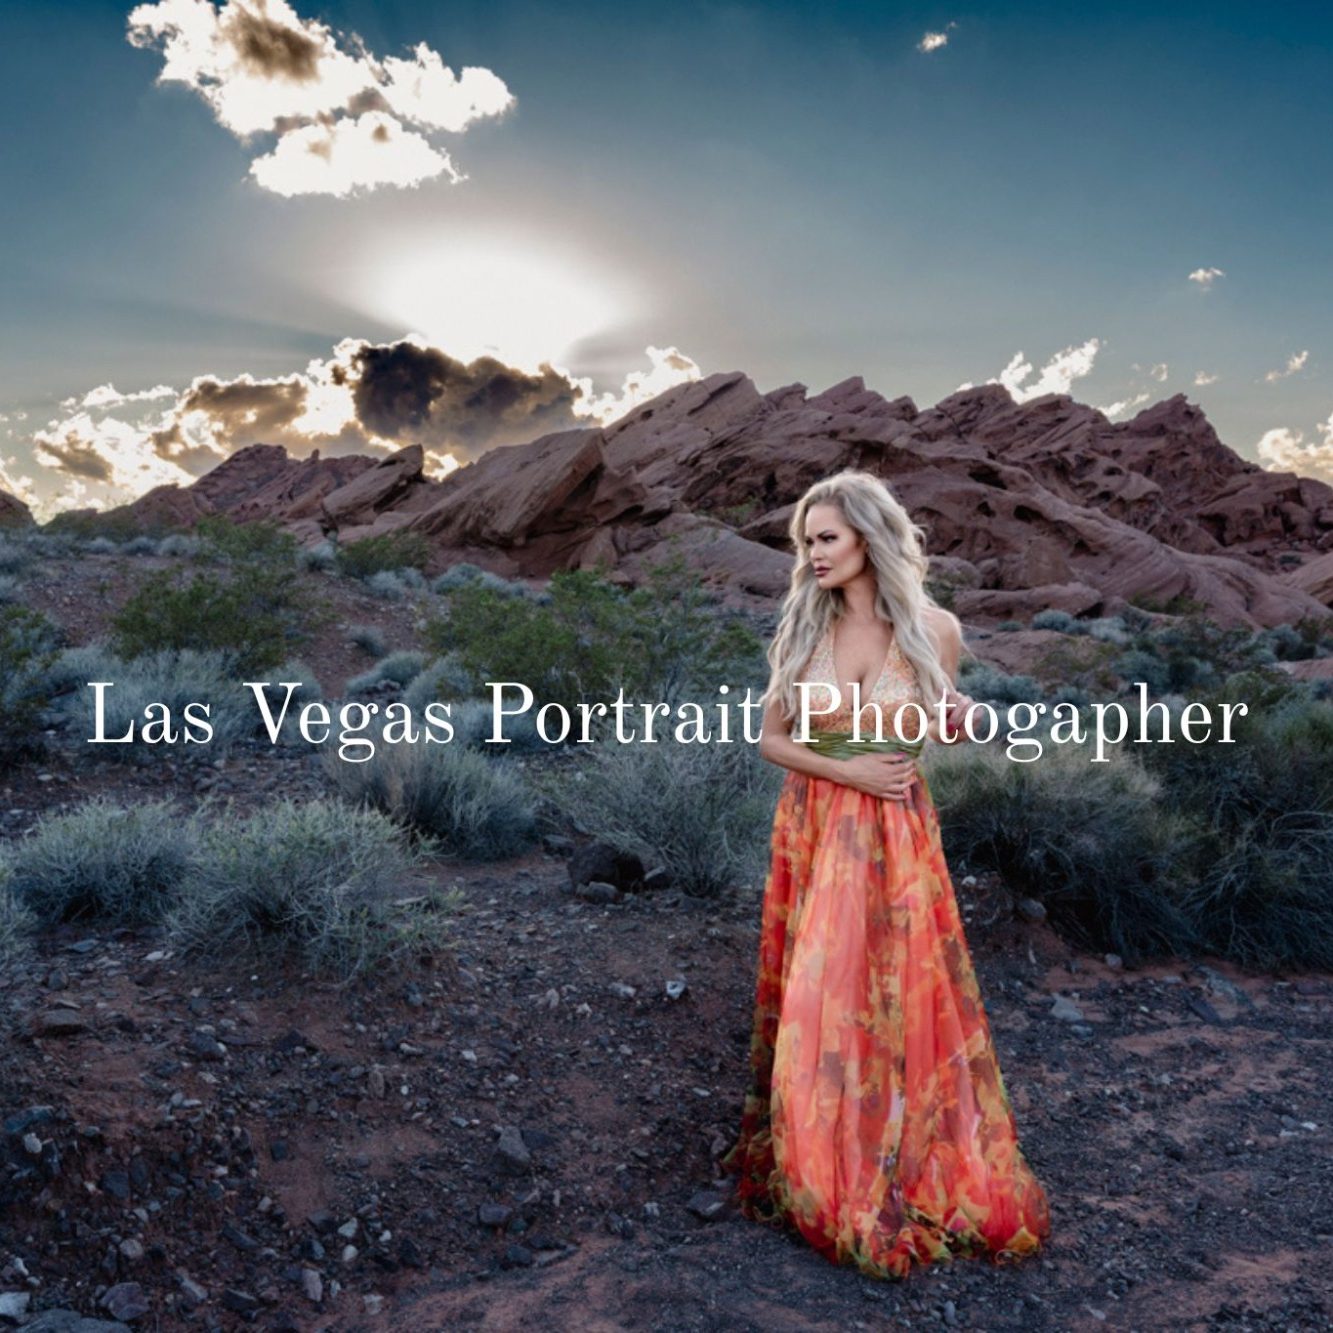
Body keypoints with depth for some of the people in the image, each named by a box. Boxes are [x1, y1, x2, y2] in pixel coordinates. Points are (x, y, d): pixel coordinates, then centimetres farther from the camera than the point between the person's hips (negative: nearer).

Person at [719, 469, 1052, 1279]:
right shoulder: (802, 627, -1)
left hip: (899, 839, -1)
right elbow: (772, 737, 3)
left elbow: (937, 730, 10)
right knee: (818, 1004, 8)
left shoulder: (934, 627, -4)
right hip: (815, 834, 1)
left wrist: (962, 723, -13)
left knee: (904, 1001, 5)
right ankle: (824, 1176, 29)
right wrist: (845, 770, -13)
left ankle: (914, 1176, 28)